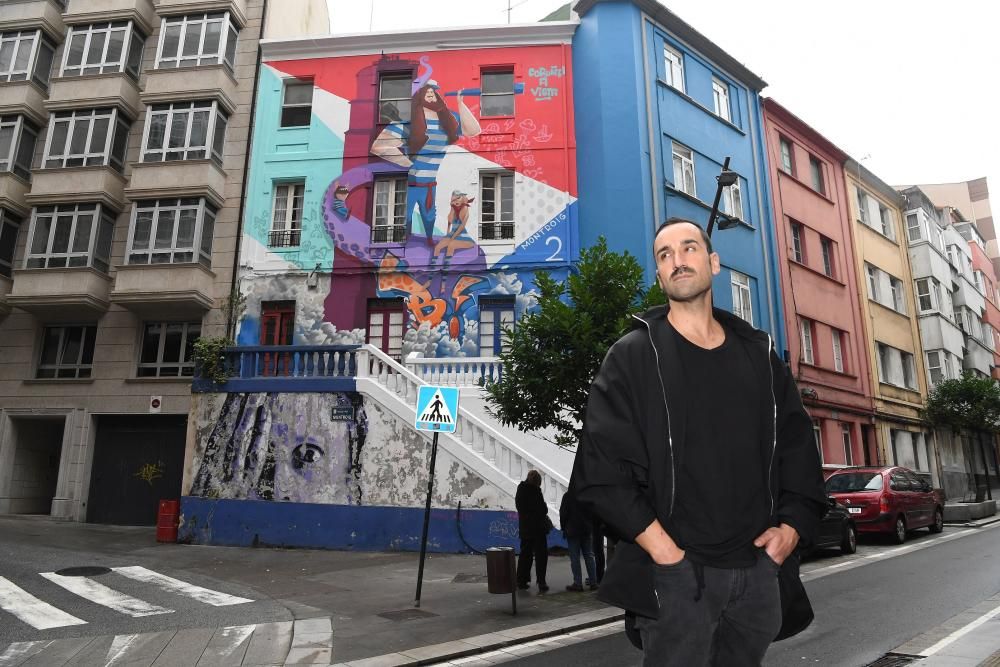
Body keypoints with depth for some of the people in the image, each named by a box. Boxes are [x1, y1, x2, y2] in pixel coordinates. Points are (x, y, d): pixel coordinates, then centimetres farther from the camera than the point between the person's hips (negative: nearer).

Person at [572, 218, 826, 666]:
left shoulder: (760, 355, 11)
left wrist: (792, 525, 2)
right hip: (677, 574, -4)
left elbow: (798, 445, 16)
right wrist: (664, 550, -16)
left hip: (758, 572, 5)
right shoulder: (633, 356, -4)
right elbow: (601, 468, -11)